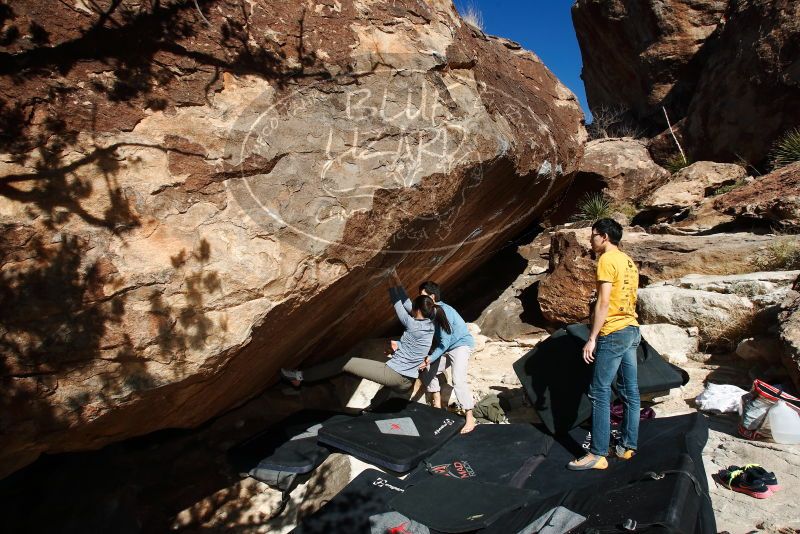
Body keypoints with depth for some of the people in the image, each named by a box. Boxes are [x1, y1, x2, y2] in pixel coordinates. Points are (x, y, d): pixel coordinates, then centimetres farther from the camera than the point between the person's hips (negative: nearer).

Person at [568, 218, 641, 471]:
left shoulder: (607, 260, -12)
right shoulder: (628, 261, 16)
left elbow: (603, 302, -18)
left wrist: (592, 339, -16)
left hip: (613, 333, -10)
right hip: (632, 330, 10)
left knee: (600, 393, -6)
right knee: (630, 391, 12)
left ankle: (598, 454, -3)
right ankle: (628, 447, 20)